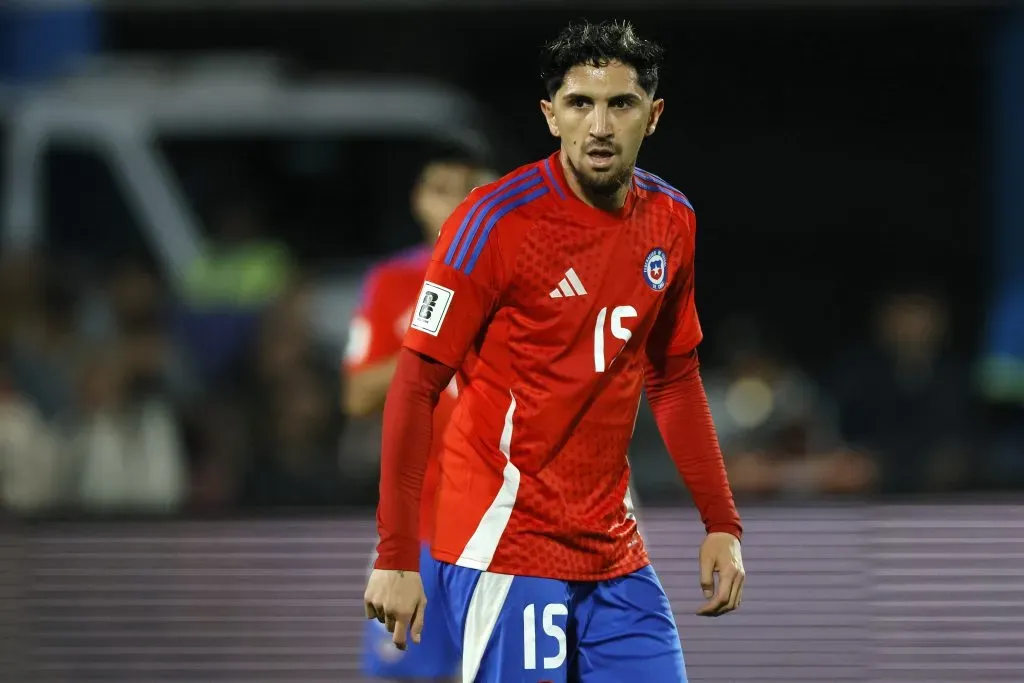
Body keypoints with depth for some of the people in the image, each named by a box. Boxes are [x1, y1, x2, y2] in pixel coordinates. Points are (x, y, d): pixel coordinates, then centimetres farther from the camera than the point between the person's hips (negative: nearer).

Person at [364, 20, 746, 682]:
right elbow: (415, 385, -11)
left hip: (615, 551, 6)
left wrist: (722, 524, 14)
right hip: (506, 547, -6)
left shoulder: (671, 221, 6)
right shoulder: (499, 219, -12)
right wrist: (396, 555, -15)